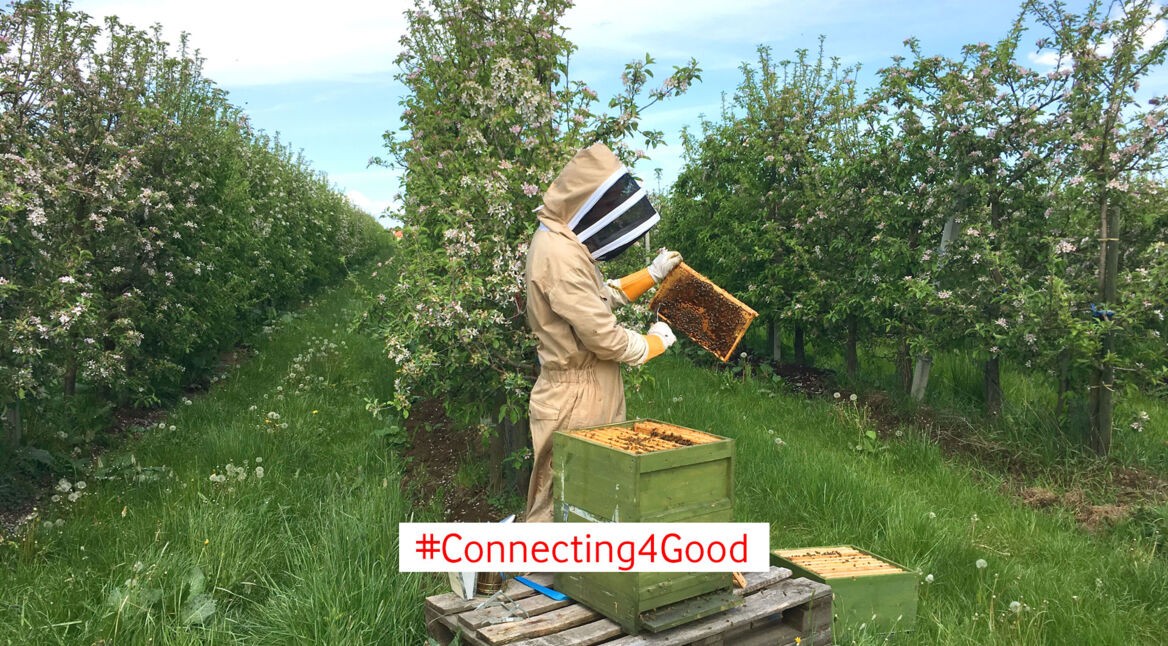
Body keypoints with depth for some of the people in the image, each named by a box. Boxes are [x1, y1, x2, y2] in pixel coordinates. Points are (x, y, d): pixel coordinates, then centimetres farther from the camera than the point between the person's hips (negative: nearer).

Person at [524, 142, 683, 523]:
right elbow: (602, 336, -23)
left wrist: (652, 275, 21)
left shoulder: (567, 244, 10)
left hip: (591, 394, 10)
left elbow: (599, 297, 24)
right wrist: (654, 341, -5)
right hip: (574, 401, -10)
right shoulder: (558, 254, -23)